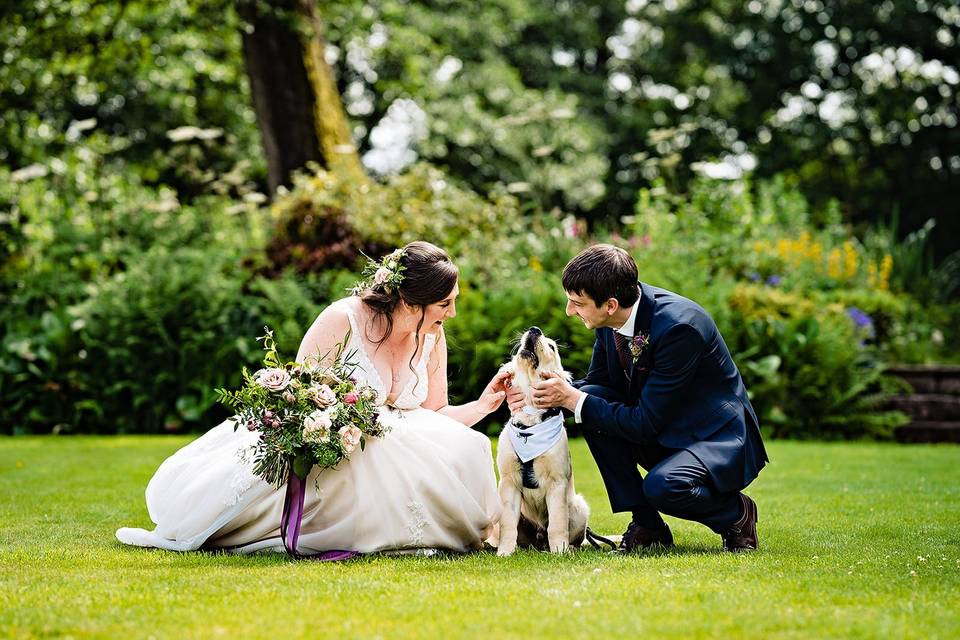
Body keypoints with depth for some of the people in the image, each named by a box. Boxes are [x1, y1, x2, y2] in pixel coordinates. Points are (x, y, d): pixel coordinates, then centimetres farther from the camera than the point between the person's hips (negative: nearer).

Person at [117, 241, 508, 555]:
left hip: (391, 444, 4)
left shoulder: (431, 337, 1)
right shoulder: (342, 321, -17)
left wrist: (483, 405, -7)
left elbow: (434, 414, 8)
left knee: (465, 449, -20)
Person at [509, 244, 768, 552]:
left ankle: (737, 513, -1)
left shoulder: (678, 326, -30)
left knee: (661, 487, -35)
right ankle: (647, 526, -6)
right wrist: (556, 393, -11)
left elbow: (645, 423, -27)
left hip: (718, 438, -8)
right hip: (662, 435, 8)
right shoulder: (611, 320, -7)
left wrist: (573, 399, -24)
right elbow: (597, 381, 9)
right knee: (592, 399, -15)